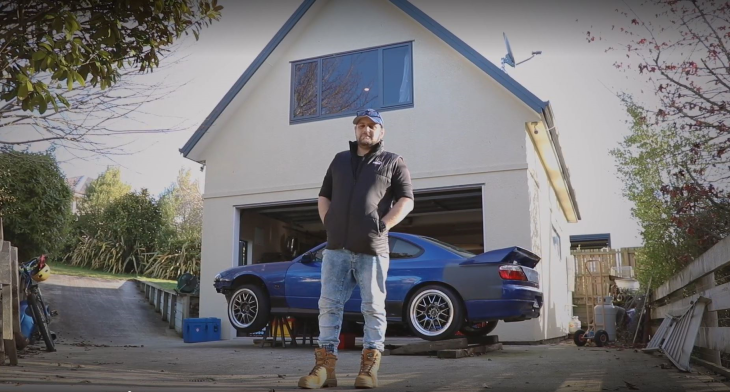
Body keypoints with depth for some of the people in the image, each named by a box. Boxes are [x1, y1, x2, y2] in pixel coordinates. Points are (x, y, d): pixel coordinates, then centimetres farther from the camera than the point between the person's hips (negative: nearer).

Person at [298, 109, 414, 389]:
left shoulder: (393, 162, 8)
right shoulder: (340, 160, 20)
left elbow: (406, 201, 1)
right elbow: (324, 196, 22)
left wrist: (383, 226, -9)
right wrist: (328, 224, 6)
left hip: (372, 250, -3)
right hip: (336, 248, 4)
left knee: (373, 308, 1)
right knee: (329, 305, 1)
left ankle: (369, 366, 8)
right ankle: (325, 367, 7)